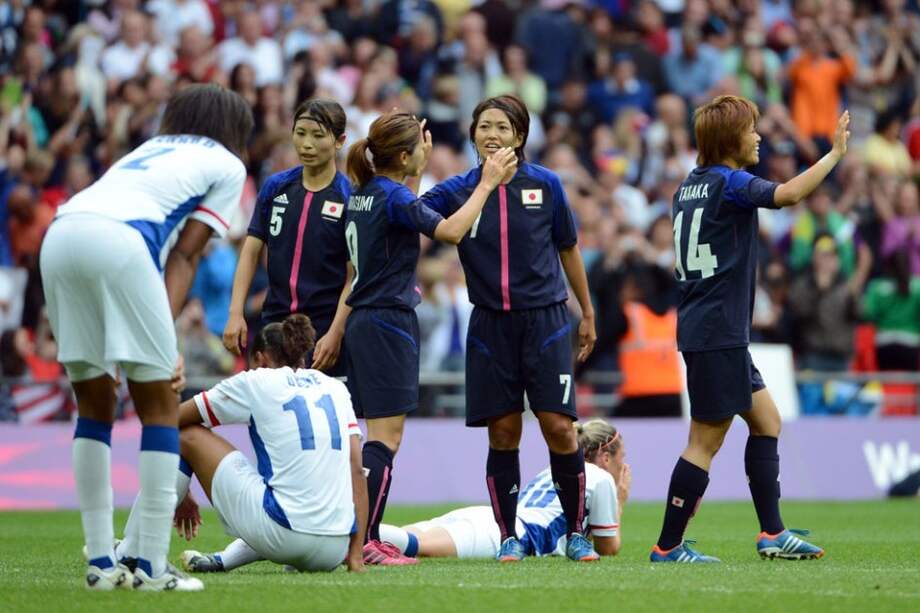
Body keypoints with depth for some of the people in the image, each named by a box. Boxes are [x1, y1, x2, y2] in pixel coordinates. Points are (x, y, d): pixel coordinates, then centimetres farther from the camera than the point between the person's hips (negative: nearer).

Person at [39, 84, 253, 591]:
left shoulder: (151, 149, 38)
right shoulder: (227, 165, 22)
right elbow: (185, 254, 8)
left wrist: (160, 336, 15)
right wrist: (165, 334, 1)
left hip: (59, 233, 6)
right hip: (118, 240, -6)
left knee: (94, 404, 15)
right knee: (158, 405, 2)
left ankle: (101, 562, 13)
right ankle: (151, 567, -2)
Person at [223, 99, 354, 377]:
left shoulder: (349, 198, -6)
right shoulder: (276, 187, 7)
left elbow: (354, 276, -7)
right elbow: (251, 251, 9)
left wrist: (336, 333, -16)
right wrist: (236, 313, -1)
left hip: (324, 330, -4)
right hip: (275, 321, 4)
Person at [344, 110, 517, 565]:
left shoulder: (364, 194, 12)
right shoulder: (394, 197, -14)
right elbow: (451, 230, -24)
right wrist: (487, 183, -16)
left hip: (362, 321, 9)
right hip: (388, 323, -9)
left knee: (378, 437, 11)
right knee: (385, 437, -9)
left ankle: (367, 540, 11)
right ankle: (362, 542, -13)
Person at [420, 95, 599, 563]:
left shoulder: (544, 185, 0)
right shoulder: (458, 191, 1)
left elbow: (568, 249, 10)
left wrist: (587, 313, 14)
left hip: (545, 320, -1)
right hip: (490, 326, 1)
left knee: (559, 427, -7)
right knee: (502, 433, 2)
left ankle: (575, 533, 7)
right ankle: (508, 537, 11)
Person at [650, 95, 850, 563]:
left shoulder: (690, 186, 14)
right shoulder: (730, 183, -13)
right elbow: (788, 194, -30)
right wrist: (835, 153, -22)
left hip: (702, 328, 10)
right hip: (717, 335, -10)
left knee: (766, 420, 14)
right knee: (706, 441, -5)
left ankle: (772, 532, 15)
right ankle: (668, 547, -2)